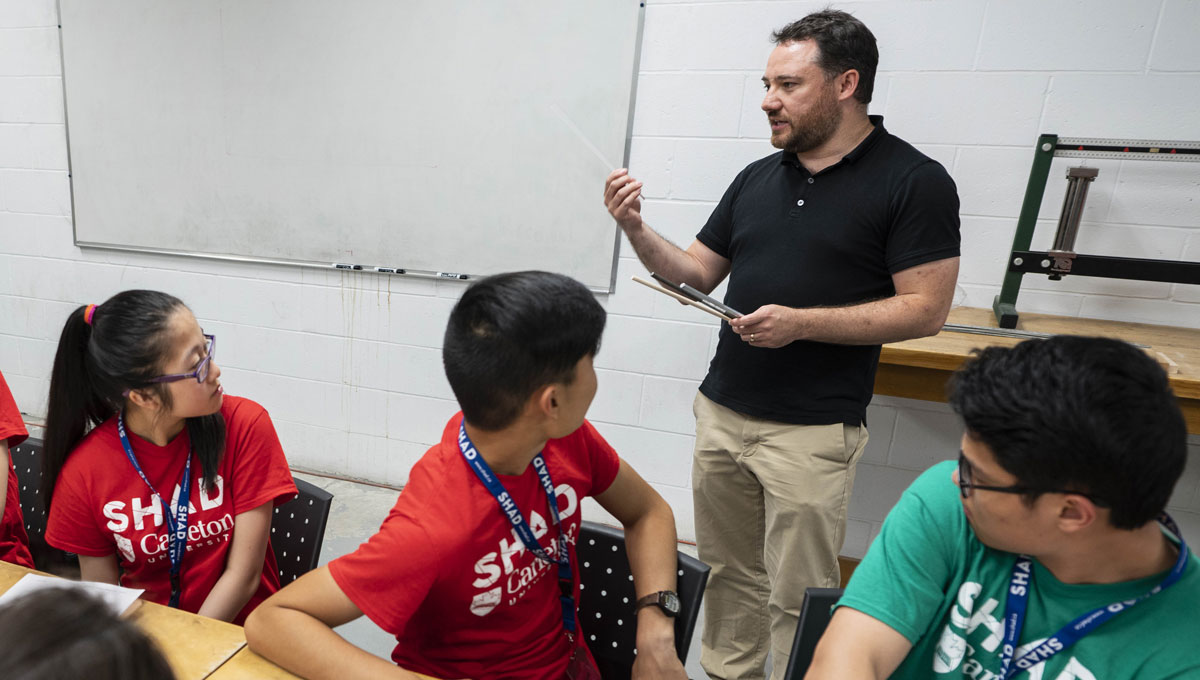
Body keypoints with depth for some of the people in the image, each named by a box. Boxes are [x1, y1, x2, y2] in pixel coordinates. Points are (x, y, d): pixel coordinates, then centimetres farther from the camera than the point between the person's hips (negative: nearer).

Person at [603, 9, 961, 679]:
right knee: (729, 572, 16)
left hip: (812, 429, -5)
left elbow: (925, 310, -11)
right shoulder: (757, 178, 11)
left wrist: (800, 322, -20)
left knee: (797, 595, 5)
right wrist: (637, 230, -3)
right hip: (722, 410, 5)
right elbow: (697, 272, 13)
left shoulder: (915, 182, -5)